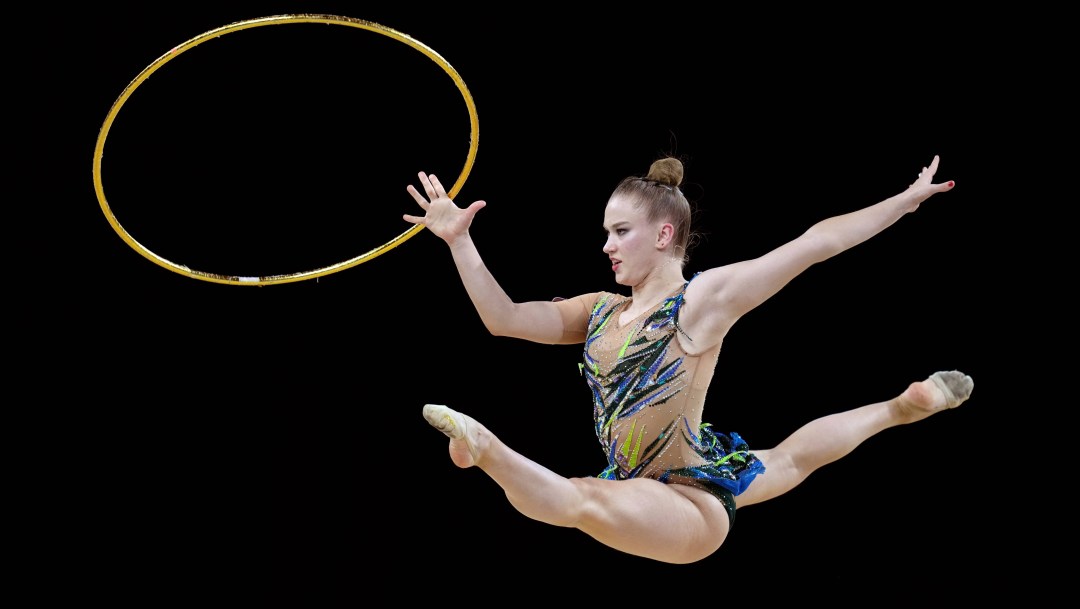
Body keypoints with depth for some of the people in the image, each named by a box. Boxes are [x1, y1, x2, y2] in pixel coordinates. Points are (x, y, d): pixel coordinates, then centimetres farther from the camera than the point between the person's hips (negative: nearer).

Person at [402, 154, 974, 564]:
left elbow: (817, 242, -17)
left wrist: (906, 199, -18)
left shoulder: (705, 298, -16)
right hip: (641, 496, 9)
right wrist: (458, 240, -9)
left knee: (580, 501, -43)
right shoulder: (601, 312, 3)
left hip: (694, 506, -9)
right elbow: (502, 318, -1)